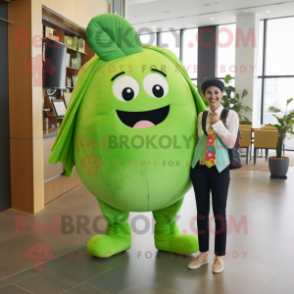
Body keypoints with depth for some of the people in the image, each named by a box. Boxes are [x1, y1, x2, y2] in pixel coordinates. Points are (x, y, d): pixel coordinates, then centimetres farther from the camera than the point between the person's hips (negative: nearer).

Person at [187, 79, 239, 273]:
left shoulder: (231, 115, -2)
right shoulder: (201, 116, 8)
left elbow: (231, 143, -9)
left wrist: (218, 123, -15)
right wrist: (194, 159, 6)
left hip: (219, 169, -3)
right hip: (199, 168, 4)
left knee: (219, 212, 4)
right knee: (202, 211, 10)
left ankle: (219, 256, 19)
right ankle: (203, 254, 24)